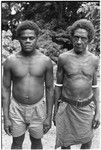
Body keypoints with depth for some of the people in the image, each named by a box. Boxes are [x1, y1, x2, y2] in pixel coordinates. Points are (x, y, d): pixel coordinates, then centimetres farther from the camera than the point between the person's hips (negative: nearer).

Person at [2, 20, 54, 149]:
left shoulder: (46, 61, -10)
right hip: (16, 108, 0)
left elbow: (49, 89, -3)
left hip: (38, 108, 0)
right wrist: (6, 118, -4)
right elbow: (6, 89, -4)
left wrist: (49, 117, -2)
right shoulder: (10, 61, -10)